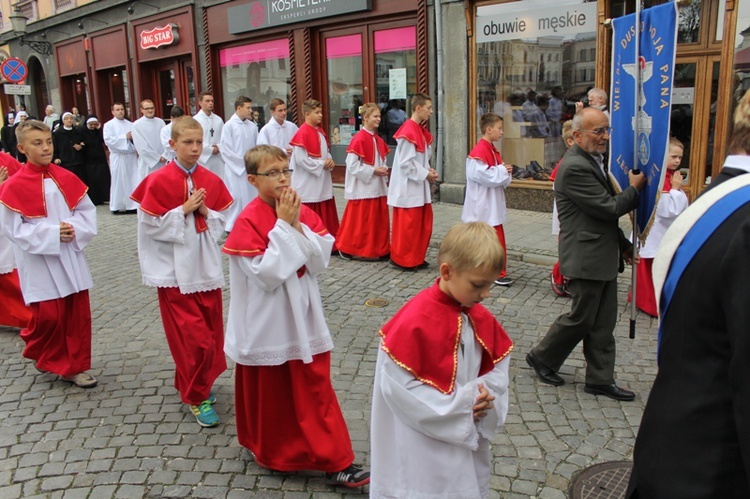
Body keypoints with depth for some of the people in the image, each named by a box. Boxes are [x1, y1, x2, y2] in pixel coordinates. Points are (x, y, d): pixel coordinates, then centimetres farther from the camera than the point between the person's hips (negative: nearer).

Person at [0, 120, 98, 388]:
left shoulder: (66, 178, 3)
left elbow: (87, 210, 6)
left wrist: (75, 230, -13)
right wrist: (52, 233, -18)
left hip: (70, 257, 4)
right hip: (40, 262, -4)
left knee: (78, 314, 8)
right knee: (48, 317, 0)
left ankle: (75, 366, 23)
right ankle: (43, 355, 31)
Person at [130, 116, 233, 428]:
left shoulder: (211, 181, 2)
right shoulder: (158, 181, -11)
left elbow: (222, 225, 8)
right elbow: (151, 227, -11)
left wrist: (206, 212, -11)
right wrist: (184, 210, -18)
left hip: (206, 267, 5)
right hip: (175, 270, -5)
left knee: (212, 331, 12)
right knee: (194, 337, -4)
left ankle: (193, 382, 35)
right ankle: (196, 396, 15)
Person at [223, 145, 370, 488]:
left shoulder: (302, 212, 1)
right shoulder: (248, 221, -16)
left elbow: (321, 260, -5)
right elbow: (266, 274, -23)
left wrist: (297, 225, -16)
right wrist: (283, 225, -23)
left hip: (302, 317, 4)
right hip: (267, 324, -4)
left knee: (317, 389, 8)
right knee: (269, 391, 15)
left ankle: (335, 462, 17)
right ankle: (269, 452, 38)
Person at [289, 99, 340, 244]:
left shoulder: (320, 132, 12)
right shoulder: (302, 133, -15)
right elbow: (301, 159, -20)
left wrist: (330, 161, -1)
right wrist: (322, 164, -14)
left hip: (323, 182, 9)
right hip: (308, 184, -9)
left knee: (326, 215, 13)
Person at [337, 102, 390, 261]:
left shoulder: (378, 139, 10)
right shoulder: (358, 139, -16)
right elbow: (352, 165, -18)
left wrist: (383, 169, 0)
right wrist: (373, 171, -17)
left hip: (377, 187, 8)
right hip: (362, 187, -8)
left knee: (379, 219, 11)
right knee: (359, 219, 0)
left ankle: (379, 249, 20)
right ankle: (346, 248, 14)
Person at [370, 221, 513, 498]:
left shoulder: (481, 318, -2)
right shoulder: (415, 321, -23)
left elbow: (498, 366, 8)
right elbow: (397, 385, -23)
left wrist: (486, 395, -13)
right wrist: (460, 403, -19)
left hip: (469, 440, 7)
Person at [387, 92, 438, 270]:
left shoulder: (421, 131, 11)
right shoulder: (408, 131, -19)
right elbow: (405, 163, -21)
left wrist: (428, 171, 1)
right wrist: (425, 174, -14)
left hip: (420, 186, 10)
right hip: (408, 187, -10)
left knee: (424, 223, 13)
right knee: (407, 225, -1)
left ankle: (417, 257, 24)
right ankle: (402, 259, 11)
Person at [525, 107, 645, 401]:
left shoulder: (592, 161, 13)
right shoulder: (575, 167, -20)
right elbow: (608, 208, -20)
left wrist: (623, 245, 18)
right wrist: (635, 188, -4)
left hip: (604, 257, 10)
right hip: (586, 258, -10)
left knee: (603, 323, 12)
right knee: (581, 318, 3)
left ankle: (600, 380, 22)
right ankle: (542, 357, 23)